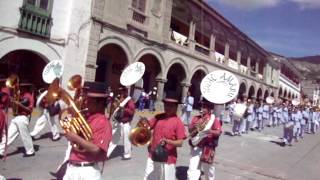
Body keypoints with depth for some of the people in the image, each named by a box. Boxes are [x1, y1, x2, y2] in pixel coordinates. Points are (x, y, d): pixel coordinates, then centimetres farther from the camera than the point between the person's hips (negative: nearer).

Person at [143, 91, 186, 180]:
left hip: (168, 159, -5)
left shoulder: (178, 122, -12)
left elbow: (180, 143, -14)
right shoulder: (158, 117, 2)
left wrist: (167, 141, -28)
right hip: (153, 156, 5)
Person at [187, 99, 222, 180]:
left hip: (208, 148, -1)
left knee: (208, 167, 19)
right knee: (193, 168, -3)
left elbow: (218, 132, -13)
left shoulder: (214, 119, -4)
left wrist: (210, 131, -31)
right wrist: (194, 127, -21)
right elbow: (190, 130, 0)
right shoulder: (196, 118, 3)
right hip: (196, 147, 2)